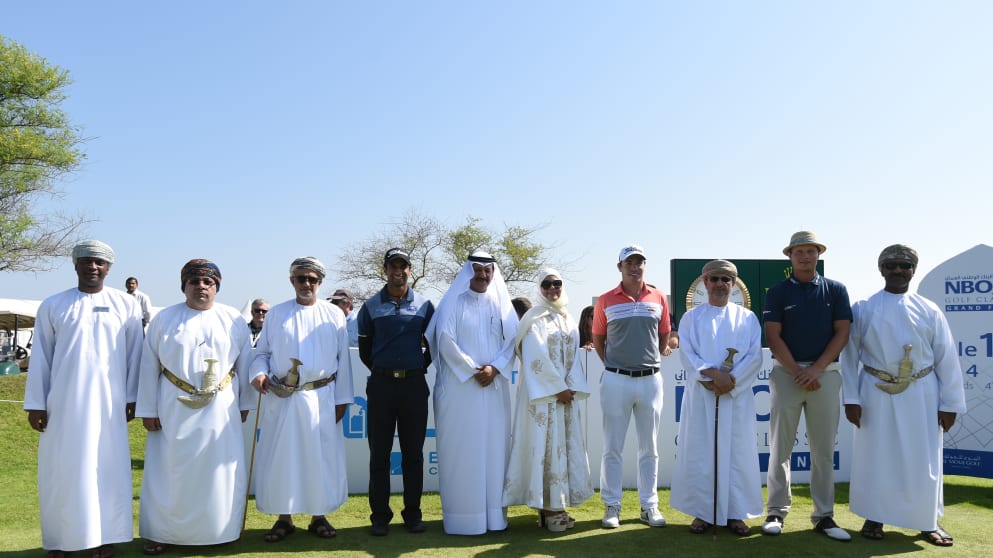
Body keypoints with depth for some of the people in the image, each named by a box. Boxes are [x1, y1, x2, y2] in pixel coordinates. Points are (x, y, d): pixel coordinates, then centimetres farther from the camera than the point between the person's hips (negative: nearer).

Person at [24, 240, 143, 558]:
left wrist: (133, 397, 1)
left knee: (108, 468, 4)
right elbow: (40, 357, 4)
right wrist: (35, 403, 1)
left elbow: (135, 354, 5)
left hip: (108, 403, 0)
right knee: (61, 470, 6)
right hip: (63, 403, 0)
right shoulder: (53, 306, 4)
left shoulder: (126, 305, 4)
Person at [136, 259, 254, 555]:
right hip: (174, 410, 0)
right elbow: (149, 367, 2)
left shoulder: (233, 320, 2)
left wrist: (244, 403, 6)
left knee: (218, 471, 6)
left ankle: (217, 530, 19)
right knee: (169, 471, 5)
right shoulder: (163, 319, 1)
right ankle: (161, 532, 16)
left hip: (221, 412, 1)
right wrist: (148, 410, -2)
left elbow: (244, 364, 7)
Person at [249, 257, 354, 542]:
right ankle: (284, 518, 17)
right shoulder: (276, 313, 5)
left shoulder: (334, 314, 4)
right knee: (280, 457, 4)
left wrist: (342, 399, 2)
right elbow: (262, 352, 9)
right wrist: (259, 372, -12)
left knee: (320, 458, 5)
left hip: (321, 398, 0)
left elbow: (343, 360, 5)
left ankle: (319, 516, 19)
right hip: (281, 398, 1)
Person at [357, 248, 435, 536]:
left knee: (413, 452, 5)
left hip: (414, 385, 0)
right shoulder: (371, 306, 4)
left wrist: (419, 368, 6)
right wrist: (381, 370, 10)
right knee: (379, 453, 2)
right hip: (381, 385, 0)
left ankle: (412, 513, 14)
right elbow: (364, 348, 11)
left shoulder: (424, 306, 5)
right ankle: (380, 515, 10)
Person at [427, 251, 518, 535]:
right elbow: (445, 341, -7)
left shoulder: (501, 304, 11)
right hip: (459, 386, -3)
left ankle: (493, 513, 9)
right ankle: (461, 516, 2)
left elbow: (511, 341, 5)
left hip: (494, 386, 4)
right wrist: (473, 370, -11)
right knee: (461, 449, -3)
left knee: (493, 447, 3)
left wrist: (494, 368, -10)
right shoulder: (453, 302, 1)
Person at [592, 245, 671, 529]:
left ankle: (649, 506, 19)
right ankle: (611, 506, 12)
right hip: (616, 380, -2)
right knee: (612, 447, 3)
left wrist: (651, 361, 10)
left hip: (651, 379, 2)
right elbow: (598, 338, 10)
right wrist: (612, 365, 5)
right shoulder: (606, 301, 0)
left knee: (649, 447, 9)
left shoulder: (658, 298, 4)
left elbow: (664, 336, 14)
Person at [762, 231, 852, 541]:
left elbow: (842, 333, 1)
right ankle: (777, 512, 8)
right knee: (781, 448, 2)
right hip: (786, 373, -1)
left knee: (824, 450, 5)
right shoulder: (778, 292, 4)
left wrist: (815, 369, -10)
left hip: (826, 374, 1)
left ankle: (823, 516, 11)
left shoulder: (835, 290, 7)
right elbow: (773, 337, -2)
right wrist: (798, 372, -11)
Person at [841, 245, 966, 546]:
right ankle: (875, 517, 22)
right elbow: (850, 356, -2)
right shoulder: (863, 310, -1)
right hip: (876, 393, -1)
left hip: (921, 394, 1)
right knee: (875, 457, 7)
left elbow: (947, 359, 3)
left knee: (923, 459, 7)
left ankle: (928, 521, 22)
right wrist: (851, 399, -6)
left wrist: (949, 404, 0)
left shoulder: (929, 311, 2)